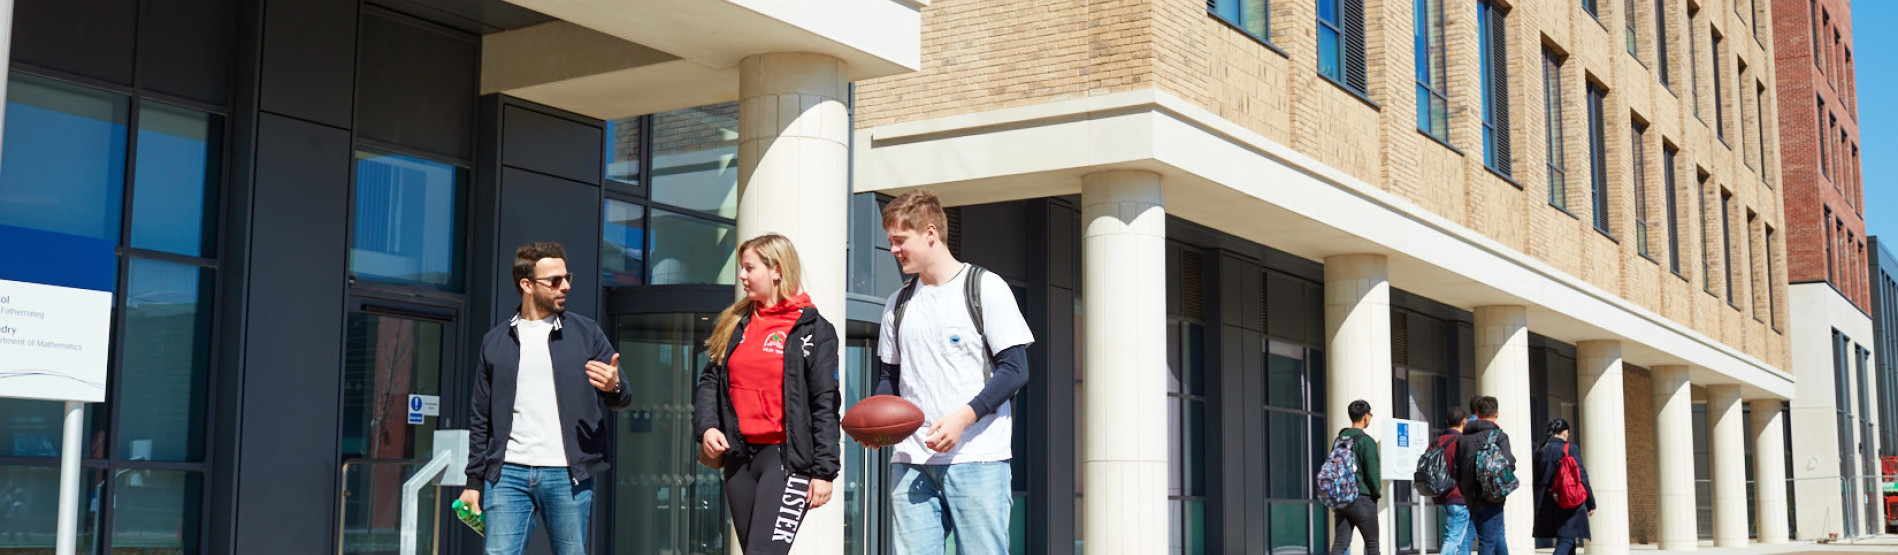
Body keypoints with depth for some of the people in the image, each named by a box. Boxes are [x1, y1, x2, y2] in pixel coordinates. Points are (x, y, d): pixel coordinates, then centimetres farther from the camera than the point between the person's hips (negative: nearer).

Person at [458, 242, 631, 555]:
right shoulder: (495, 342, 12)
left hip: (568, 476, -1)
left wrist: (614, 387, -18)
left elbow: (622, 400, 7)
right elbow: (480, 418, 14)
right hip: (508, 474, 1)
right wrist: (474, 481, 9)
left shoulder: (586, 333, 8)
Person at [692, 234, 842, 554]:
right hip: (739, 456, 6)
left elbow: (825, 405, -6)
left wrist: (824, 471, -11)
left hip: (786, 457, -6)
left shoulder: (813, 329, -3)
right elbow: (709, 382, 14)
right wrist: (706, 427, -5)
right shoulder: (734, 325, 14)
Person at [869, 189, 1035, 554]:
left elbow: (1015, 370, -6)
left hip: (977, 459, -5)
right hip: (911, 461, 5)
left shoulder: (985, 288, 0)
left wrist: (963, 417, -18)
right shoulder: (898, 305, 17)